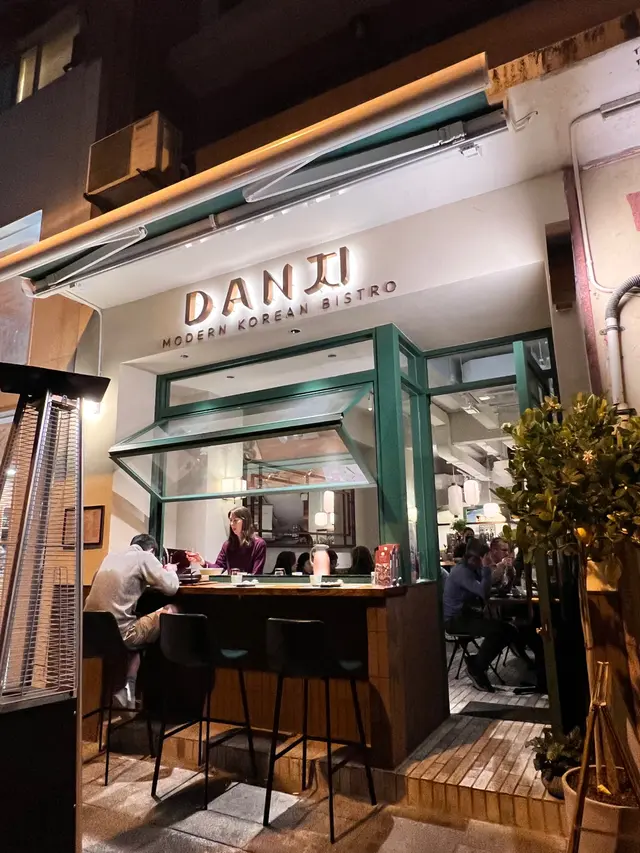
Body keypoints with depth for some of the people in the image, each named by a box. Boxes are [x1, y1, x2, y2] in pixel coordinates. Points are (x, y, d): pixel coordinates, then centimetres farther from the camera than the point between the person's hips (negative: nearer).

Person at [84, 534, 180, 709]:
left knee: (135, 628, 33)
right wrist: (170, 571, 15)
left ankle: (126, 690, 21)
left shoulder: (110, 557, 15)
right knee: (171, 611, 7)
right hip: (117, 633, -7)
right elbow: (171, 588, -5)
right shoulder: (145, 557, -4)